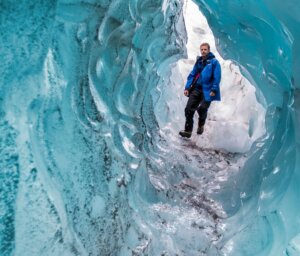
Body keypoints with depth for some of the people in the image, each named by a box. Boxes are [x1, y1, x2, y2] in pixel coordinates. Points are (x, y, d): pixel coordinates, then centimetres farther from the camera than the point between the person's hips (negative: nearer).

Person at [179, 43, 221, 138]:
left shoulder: (214, 62, -2)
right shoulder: (199, 61, 15)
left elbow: (217, 77, -9)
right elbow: (192, 75, 14)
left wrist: (214, 90, -16)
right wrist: (187, 87, 6)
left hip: (207, 91, -5)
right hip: (196, 89, 5)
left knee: (202, 109, -6)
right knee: (189, 109, -5)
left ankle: (201, 126, 27)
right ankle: (188, 131, 2)